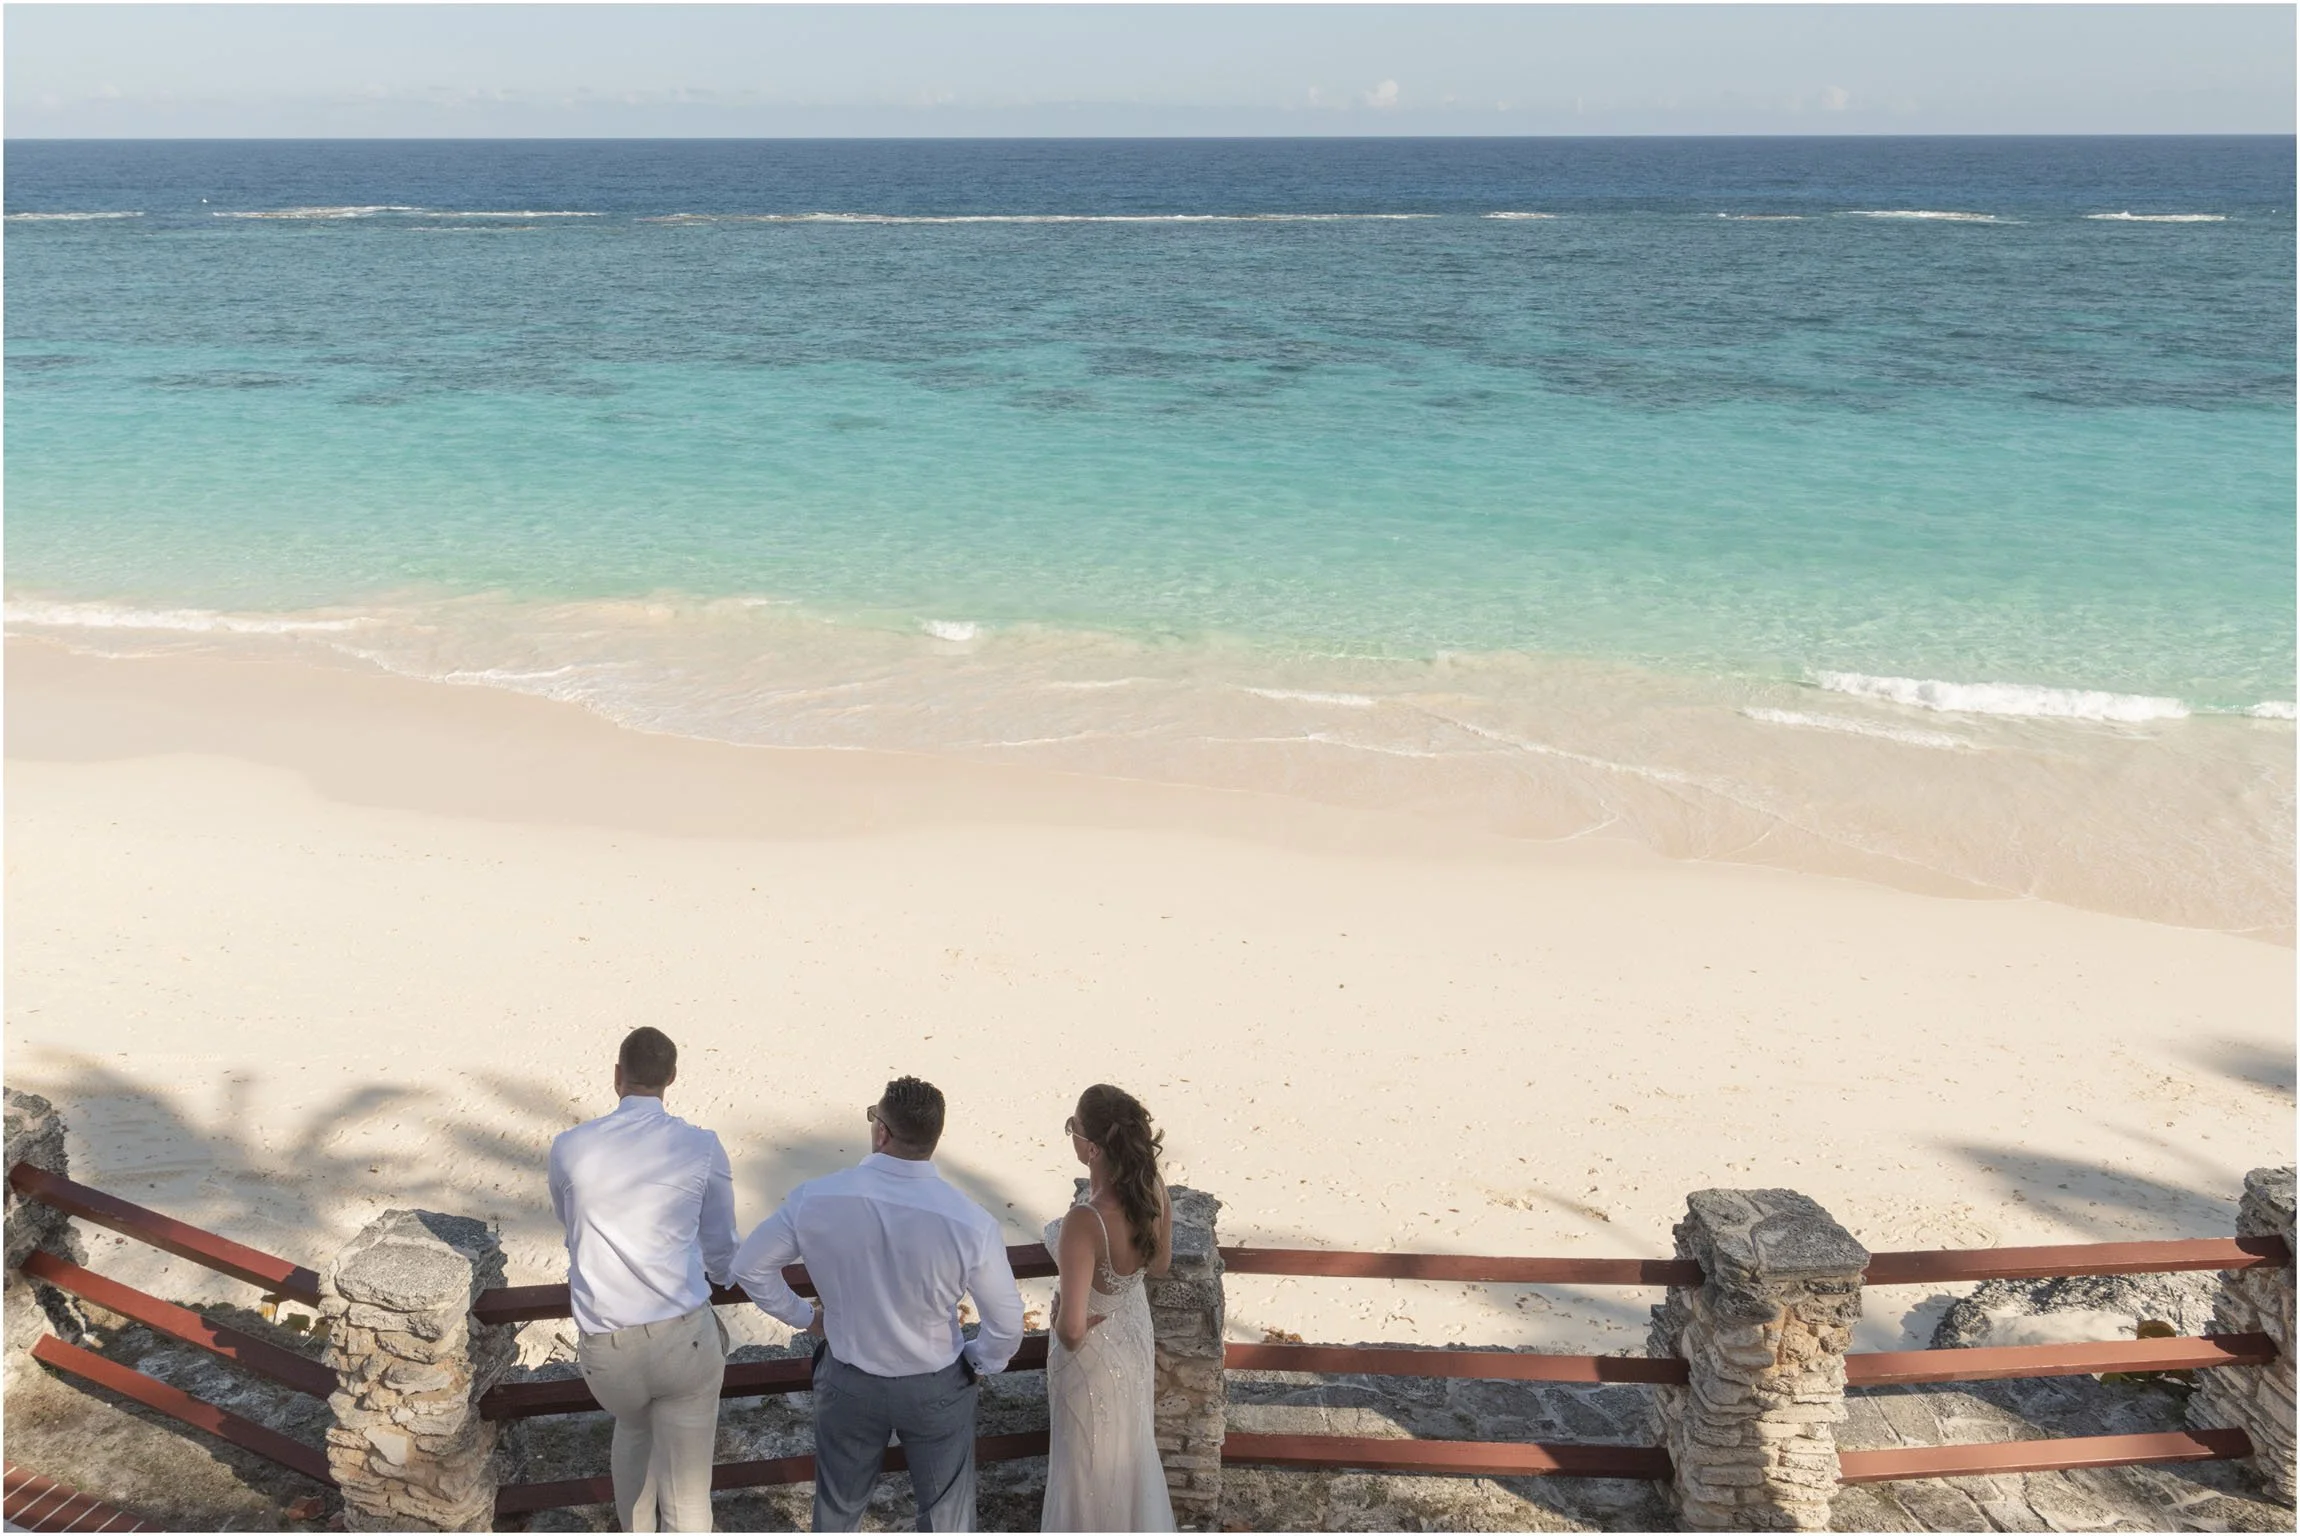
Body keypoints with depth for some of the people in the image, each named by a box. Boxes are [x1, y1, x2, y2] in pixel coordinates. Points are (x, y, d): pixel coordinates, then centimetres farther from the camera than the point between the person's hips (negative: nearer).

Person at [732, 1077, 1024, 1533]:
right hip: (936, 1391, -2)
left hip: (848, 1383, 2)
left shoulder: (814, 1200, -22)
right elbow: (1008, 1325, -16)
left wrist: (803, 1316, 6)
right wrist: (977, 1364, 4)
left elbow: (749, 1266, -8)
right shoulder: (970, 1223, -27)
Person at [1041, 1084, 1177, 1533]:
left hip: (1093, 1350, -7)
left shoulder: (1084, 1222, -41)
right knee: (1129, 1443, 32)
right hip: (1135, 1330, 7)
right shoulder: (1154, 1188, -20)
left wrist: (1060, 1320, -14)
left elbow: (1072, 1329, -35)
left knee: (1090, 1458, 21)